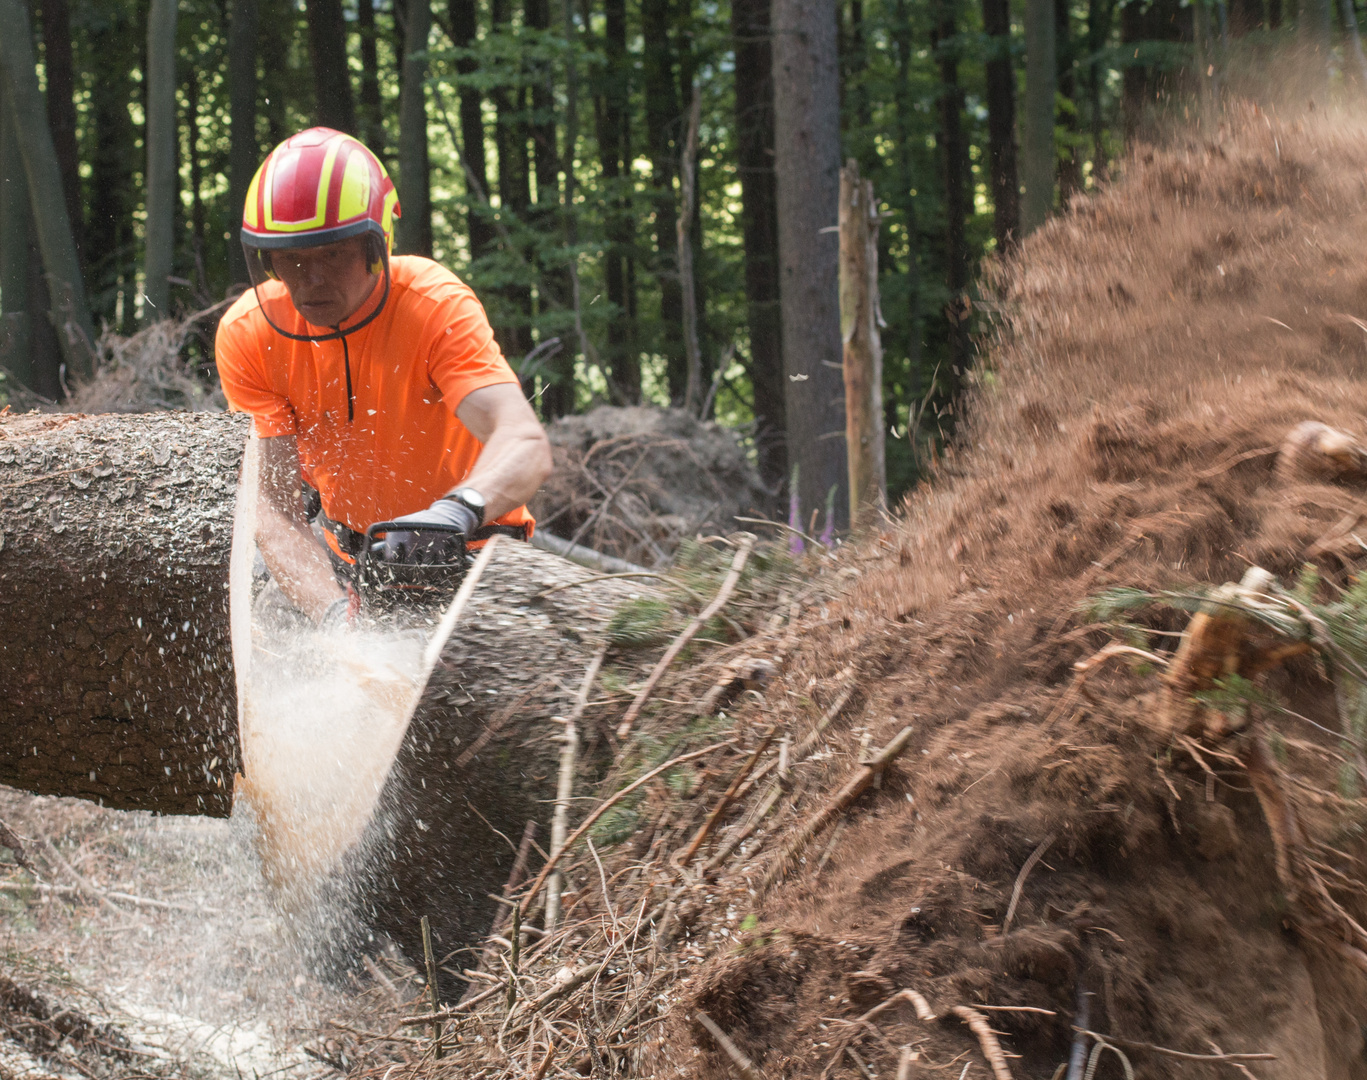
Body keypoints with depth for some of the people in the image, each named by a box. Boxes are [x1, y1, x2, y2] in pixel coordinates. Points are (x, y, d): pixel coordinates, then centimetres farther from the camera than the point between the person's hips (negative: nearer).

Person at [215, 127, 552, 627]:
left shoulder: (434, 305, -26)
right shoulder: (246, 335, -17)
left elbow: (526, 445, -40)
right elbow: (273, 502, -22)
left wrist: (458, 511, -62)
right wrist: (336, 614, -41)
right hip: (348, 551, 3)